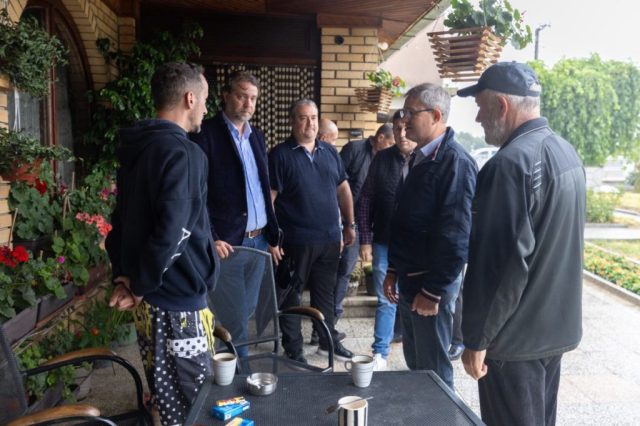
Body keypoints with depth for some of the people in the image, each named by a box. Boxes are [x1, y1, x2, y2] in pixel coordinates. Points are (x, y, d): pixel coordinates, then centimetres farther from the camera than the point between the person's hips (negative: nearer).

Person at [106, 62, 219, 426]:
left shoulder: (137, 149, 11)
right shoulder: (183, 153, -18)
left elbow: (122, 220, 16)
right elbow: (172, 233, -26)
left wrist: (124, 275, 12)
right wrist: (140, 287, -13)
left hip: (150, 300, 9)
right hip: (178, 301, -9)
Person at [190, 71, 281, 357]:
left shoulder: (257, 136, 13)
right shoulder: (206, 133, -8)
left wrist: (272, 237, 14)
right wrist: (211, 238, -17)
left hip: (258, 241, 7)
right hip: (227, 243, -6)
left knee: (245, 313, 16)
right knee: (234, 322, 2)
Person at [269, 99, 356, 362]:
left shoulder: (330, 152, 10)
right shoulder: (280, 155, -6)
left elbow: (343, 189, 15)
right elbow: (269, 198, -10)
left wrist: (349, 225, 12)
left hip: (329, 239, 5)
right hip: (296, 240, -5)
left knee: (325, 292, 17)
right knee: (291, 294, 7)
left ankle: (329, 341, 33)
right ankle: (293, 349, 21)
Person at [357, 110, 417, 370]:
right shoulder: (382, 159, 2)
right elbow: (366, 199, 4)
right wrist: (365, 239, 0)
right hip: (384, 244, 1)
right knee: (386, 300, 7)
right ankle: (380, 354, 18)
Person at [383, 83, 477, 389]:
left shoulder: (455, 163, -18)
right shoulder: (421, 158, 10)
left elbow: (456, 235, -22)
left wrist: (433, 291, -20)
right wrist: (394, 270, 15)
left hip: (431, 284, -9)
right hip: (409, 278, 9)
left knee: (433, 369, 7)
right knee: (414, 362, 20)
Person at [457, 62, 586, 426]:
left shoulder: (511, 163, -23)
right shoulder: (566, 151, 7)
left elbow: (502, 262, -25)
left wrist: (477, 338, -17)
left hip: (517, 337, -9)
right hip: (556, 326, 9)